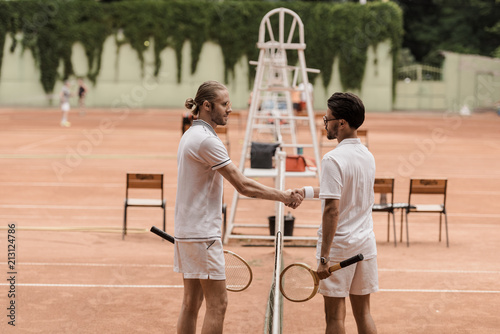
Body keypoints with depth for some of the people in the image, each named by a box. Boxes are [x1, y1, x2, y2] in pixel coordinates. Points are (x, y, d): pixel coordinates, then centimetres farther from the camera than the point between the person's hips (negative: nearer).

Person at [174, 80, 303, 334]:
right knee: (217, 303, -4)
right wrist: (284, 196, -12)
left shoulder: (191, 135, 14)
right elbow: (243, 185, -19)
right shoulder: (206, 139, -17)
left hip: (187, 231, 10)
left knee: (191, 302, 12)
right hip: (202, 234, -10)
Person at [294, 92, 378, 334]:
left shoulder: (333, 159, -16)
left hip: (339, 245, -7)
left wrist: (324, 256, -19)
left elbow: (332, 210, -21)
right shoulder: (367, 156, 7)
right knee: (363, 313, 12)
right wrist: (308, 192, 28)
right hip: (365, 243, 7)